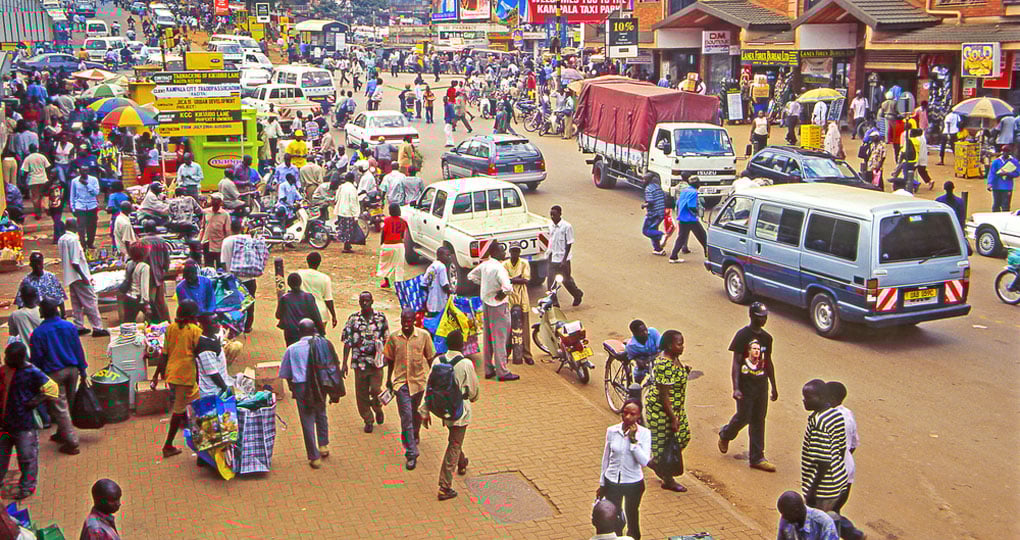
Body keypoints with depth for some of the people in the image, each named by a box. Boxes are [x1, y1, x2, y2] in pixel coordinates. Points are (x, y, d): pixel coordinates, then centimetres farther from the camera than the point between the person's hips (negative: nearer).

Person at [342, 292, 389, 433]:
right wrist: (344, 363, -3)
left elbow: (386, 339, 9)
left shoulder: (381, 317, 1)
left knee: (376, 390, -6)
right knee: (361, 393, 5)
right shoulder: (353, 319, 1)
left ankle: (378, 409, 27)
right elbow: (347, 342, 1)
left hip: (376, 361, -1)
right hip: (359, 362, 1)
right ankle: (368, 420, 23)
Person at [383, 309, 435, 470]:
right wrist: (388, 380, 13)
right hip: (401, 381, -1)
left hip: (419, 380, 1)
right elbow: (390, 360, 8)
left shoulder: (424, 335, -5)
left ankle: (415, 435, 49)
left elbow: (430, 358, 4)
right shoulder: (394, 337, -3)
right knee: (406, 416, -8)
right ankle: (411, 454, -6)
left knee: (417, 413, 18)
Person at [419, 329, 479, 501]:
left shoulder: (437, 361, -5)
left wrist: (425, 410, 6)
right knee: (454, 446, 1)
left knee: (454, 440, 30)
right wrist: (472, 398, 17)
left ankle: (461, 464, 53)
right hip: (460, 410, -5)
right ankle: (445, 487, 0)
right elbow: (473, 390, -8)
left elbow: (429, 386, -1)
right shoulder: (466, 364, -18)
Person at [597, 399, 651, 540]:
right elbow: (606, 458, 3)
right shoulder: (612, 431, -7)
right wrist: (602, 485, 9)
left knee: (632, 518, 16)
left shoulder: (644, 433, -13)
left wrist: (633, 439, -26)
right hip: (612, 482, 1)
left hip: (634, 483, -1)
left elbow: (644, 461, -21)